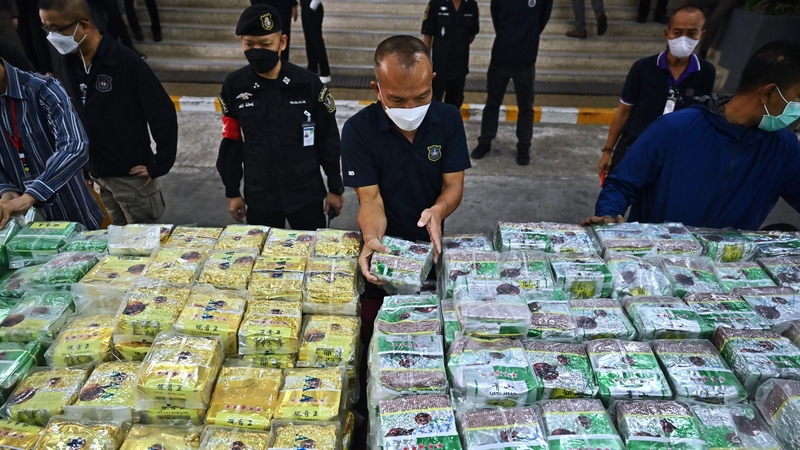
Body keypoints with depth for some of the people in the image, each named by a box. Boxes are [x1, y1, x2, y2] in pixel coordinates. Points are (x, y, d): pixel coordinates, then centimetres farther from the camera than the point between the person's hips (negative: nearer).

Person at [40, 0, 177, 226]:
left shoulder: (126, 61, -18)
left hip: (131, 174, -6)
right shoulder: (63, 64, 2)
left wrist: (159, 166, -15)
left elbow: (164, 115, -17)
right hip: (93, 174, 6)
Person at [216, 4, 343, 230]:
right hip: (258, 197, 2)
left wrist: (335, 187, 0)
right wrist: (232, 192, 7)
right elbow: (231, 142, 4)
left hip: (307, 194, -2)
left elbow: (328, 139, -4)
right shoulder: (234, 86, -5)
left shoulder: (308, 83, -11)